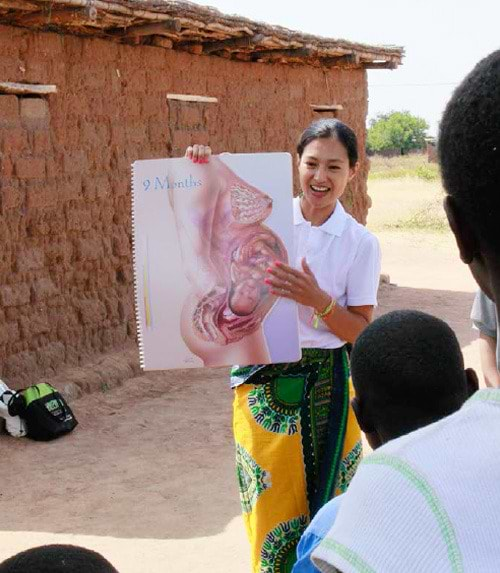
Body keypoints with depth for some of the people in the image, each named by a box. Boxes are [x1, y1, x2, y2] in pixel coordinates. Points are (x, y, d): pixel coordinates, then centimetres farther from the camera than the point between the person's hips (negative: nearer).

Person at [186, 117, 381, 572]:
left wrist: (317, 300, -23)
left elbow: (361, 333, -5)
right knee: (269, 506, 10)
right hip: (263, 382, 1)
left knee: (320, 504, 11)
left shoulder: (361, 244, -6)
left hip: (324, 386, -1)